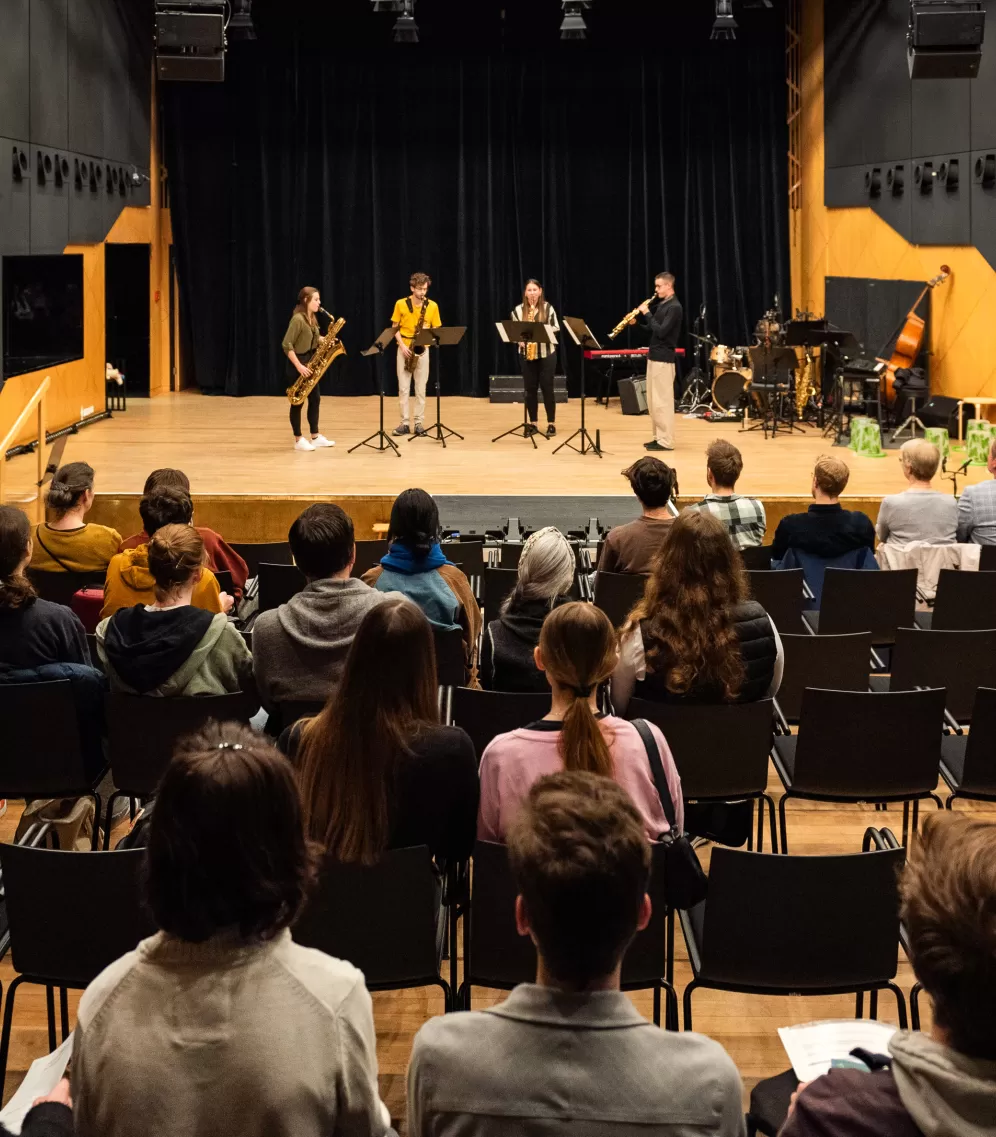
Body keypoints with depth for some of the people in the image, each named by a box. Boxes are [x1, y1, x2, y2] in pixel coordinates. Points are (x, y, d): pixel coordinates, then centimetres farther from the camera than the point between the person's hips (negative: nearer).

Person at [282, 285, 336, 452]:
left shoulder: (312, 318, 8)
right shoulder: (298, 319, -19)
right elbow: (286, 345, -22)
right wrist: (299, 366, -25)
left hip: (310, 364, 9)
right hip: (298, 365, -9)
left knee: (315, 399, 11)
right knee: (298, 402, -1)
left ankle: (315, 437, 19)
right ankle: (298, 440, 6)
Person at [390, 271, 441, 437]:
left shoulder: (432, 306, 0)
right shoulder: (401, 304, -3)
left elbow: (437, 329, 6)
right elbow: (395, 328, 2)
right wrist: (402, 345, -10)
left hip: (422, 349, 1)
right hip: (405, 348, -1)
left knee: (421, 388, 1)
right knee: (403, 387, -1)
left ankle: (418, 423, 7)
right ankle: (404, 422, 3)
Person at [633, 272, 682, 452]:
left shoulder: (674, 307, -15)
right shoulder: (661, 304, 14)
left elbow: (661, 332, -22)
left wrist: (647, 313, -17)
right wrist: (637, 321, 3)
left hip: (664, 359, -10)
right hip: (654, 356, 10)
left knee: (662, 401, -8)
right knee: (652, 401, 13)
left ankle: (666, 441, -6)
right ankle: (658, 437, 19)